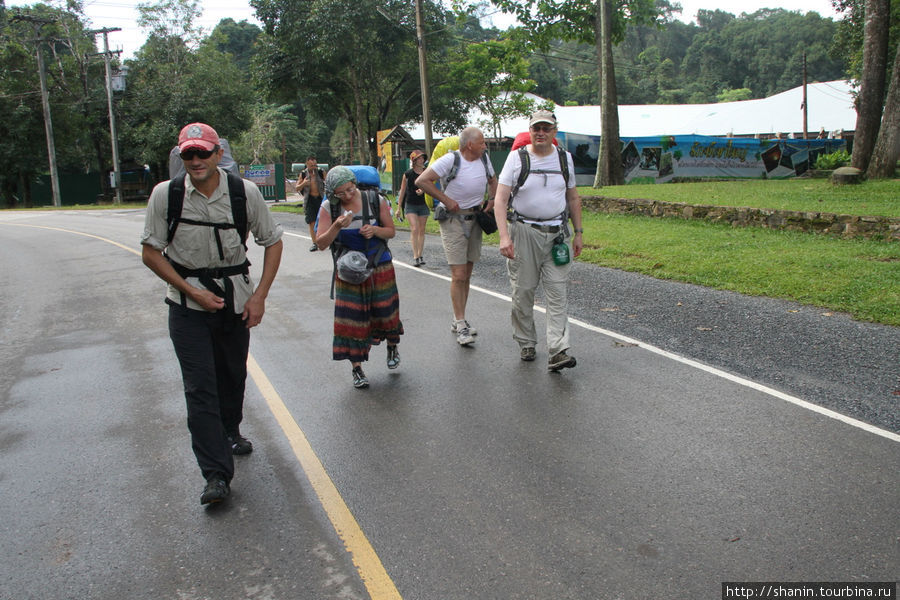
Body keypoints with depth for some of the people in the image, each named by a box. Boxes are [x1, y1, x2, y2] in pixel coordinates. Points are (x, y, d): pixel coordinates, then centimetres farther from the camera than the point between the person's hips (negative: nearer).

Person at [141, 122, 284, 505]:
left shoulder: (245, 192, -8)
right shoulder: (166, 194, -9)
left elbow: (273, 242, 1)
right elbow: (151, 252, -3)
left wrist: (259, 296, -6)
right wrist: (192, 291, -12)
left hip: (236, 299, 2)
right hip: (188, 304, -2)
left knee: (233, 376, 16)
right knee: (200, 387, -8)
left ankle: (230, 433, 44)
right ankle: (217, 475, -5)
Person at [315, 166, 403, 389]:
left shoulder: (375, 200, -6)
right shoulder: (328, 208, -7)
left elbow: (391, 231, 2)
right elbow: (321, 243, -9)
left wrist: (375, 230, -19)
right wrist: (336, 227, -27)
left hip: (380, 267, 1)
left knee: (385, 312, 7)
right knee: (352, 318, -1)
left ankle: (392, 345, 39)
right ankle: (356, 367, 11)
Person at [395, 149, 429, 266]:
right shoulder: (408, 174, -3)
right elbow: (402, 191, 4)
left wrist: (423, 190, -16)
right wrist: (399, 207, 6)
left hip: (423, 205, 2)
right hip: (410, 205, -2)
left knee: (421, 230, 7)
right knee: (414, 229, -14)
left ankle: (420, 255, 18)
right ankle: (415, 257, -14)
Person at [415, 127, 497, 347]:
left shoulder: (484, 159, 5)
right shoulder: (451, 160, -15)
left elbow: (493, 180, 25)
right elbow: (422, 181, -18)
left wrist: (492, 200, 6)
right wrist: (446, 200, -17)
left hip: (475, 219, 7)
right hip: (454, 219, -7)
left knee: (467, 274, 11)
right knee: (458, 276, -9)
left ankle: (457, 321, 22)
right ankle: (461, 325, -2)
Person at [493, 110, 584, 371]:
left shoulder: (565, 158, 9)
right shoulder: (517, 158, -2)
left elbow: (573, 198, 19)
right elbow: (500, 199, -9)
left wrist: (578, 233, 14)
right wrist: (504, 236, -20)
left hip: (557, 233, 2)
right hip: (524, 232, -2)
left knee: (557, 292, -5)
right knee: (523, 292, 4)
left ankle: (558, 352, -8)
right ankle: (526, 344, 21)